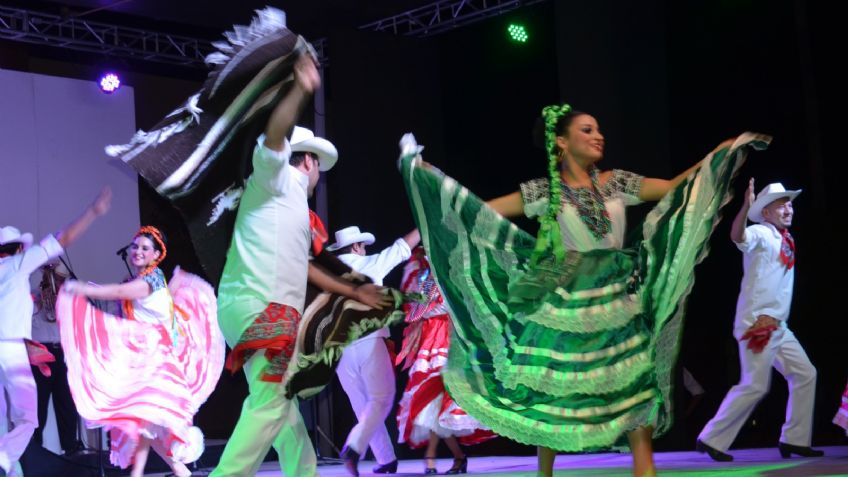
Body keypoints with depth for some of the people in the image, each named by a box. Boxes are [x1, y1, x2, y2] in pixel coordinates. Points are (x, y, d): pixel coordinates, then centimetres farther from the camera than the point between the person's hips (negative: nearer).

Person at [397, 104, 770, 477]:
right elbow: (483, 213, 0)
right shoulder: (544, 191, -1)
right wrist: (423, 171, -4)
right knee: (549, 402, 4)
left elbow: (678, 188, 7)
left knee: (638, 396, -5)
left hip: (618, 306, 2)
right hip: (566, 309, -2)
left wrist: (727, 148, 2)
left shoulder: (617, 183, 6)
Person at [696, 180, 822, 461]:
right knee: (755, 386, -11)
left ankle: (795, 440, 14)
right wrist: (746, 206, -49)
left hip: (778, 326, 9)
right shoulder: (761, 233, -9)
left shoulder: (785, 239, 17)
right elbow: (737, 236, -35)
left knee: (805, 375, 8)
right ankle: (711, 439, -1)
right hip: (757, 322, -9)